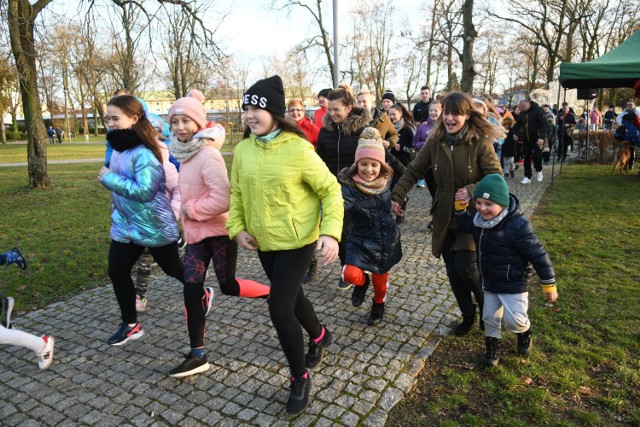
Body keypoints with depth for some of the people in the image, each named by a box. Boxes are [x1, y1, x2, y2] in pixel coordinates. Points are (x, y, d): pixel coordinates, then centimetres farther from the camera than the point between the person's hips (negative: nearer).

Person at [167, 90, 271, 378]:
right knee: (191, 289, 5)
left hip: (218, 231, -8)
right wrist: (184, 212, 6)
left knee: (228, 286, 5)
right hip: (196, 233, 8)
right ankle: (198, 355, 15)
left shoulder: (208, 155, -20)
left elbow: (222, 200, -29)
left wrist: (190, 209, -16)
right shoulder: (186, 153, 7)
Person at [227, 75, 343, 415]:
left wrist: (331, 233, -24)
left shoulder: (298, 149, -18)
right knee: (292, 297, 23)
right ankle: (319, 336, 54)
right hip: (263, 242, 6)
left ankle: (300, 378, 19)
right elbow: (236, 193, 9)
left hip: (296, 241, -6)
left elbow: (331, 191, -13)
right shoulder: (242, 150, -2)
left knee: (280, 310, -8)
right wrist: (237, 228, -4)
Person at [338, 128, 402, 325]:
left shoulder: (386, 179, -10)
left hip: (387, 238, 3)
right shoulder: (349, 186, -23)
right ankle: (363, 281, 18)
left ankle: (379, 305, 51)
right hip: (360, 240, -2)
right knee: (351, 274, -22)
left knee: (380, 277, 15)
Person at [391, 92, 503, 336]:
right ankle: (468, 315, 33)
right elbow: (413, 171, 6)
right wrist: (397, 196, -4)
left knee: (465, 266, -11)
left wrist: (470, 192, -25)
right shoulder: (435, 142, 0)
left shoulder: (480, 142, -11)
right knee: (453, 271, 10)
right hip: (445, 217, 4)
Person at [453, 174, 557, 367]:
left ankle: (524, 331, 32)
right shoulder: (479, 219, -8)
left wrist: (549, 284, -15)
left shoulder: (518, 226, -29)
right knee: (490, 317, 16)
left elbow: (537, 254, -22)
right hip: (489, 282, 6)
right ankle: (492, 345, 39)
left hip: (513, 284, -6)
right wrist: (461, 206, -3)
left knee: (514, 320, -3)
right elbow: (465, 225, 15)